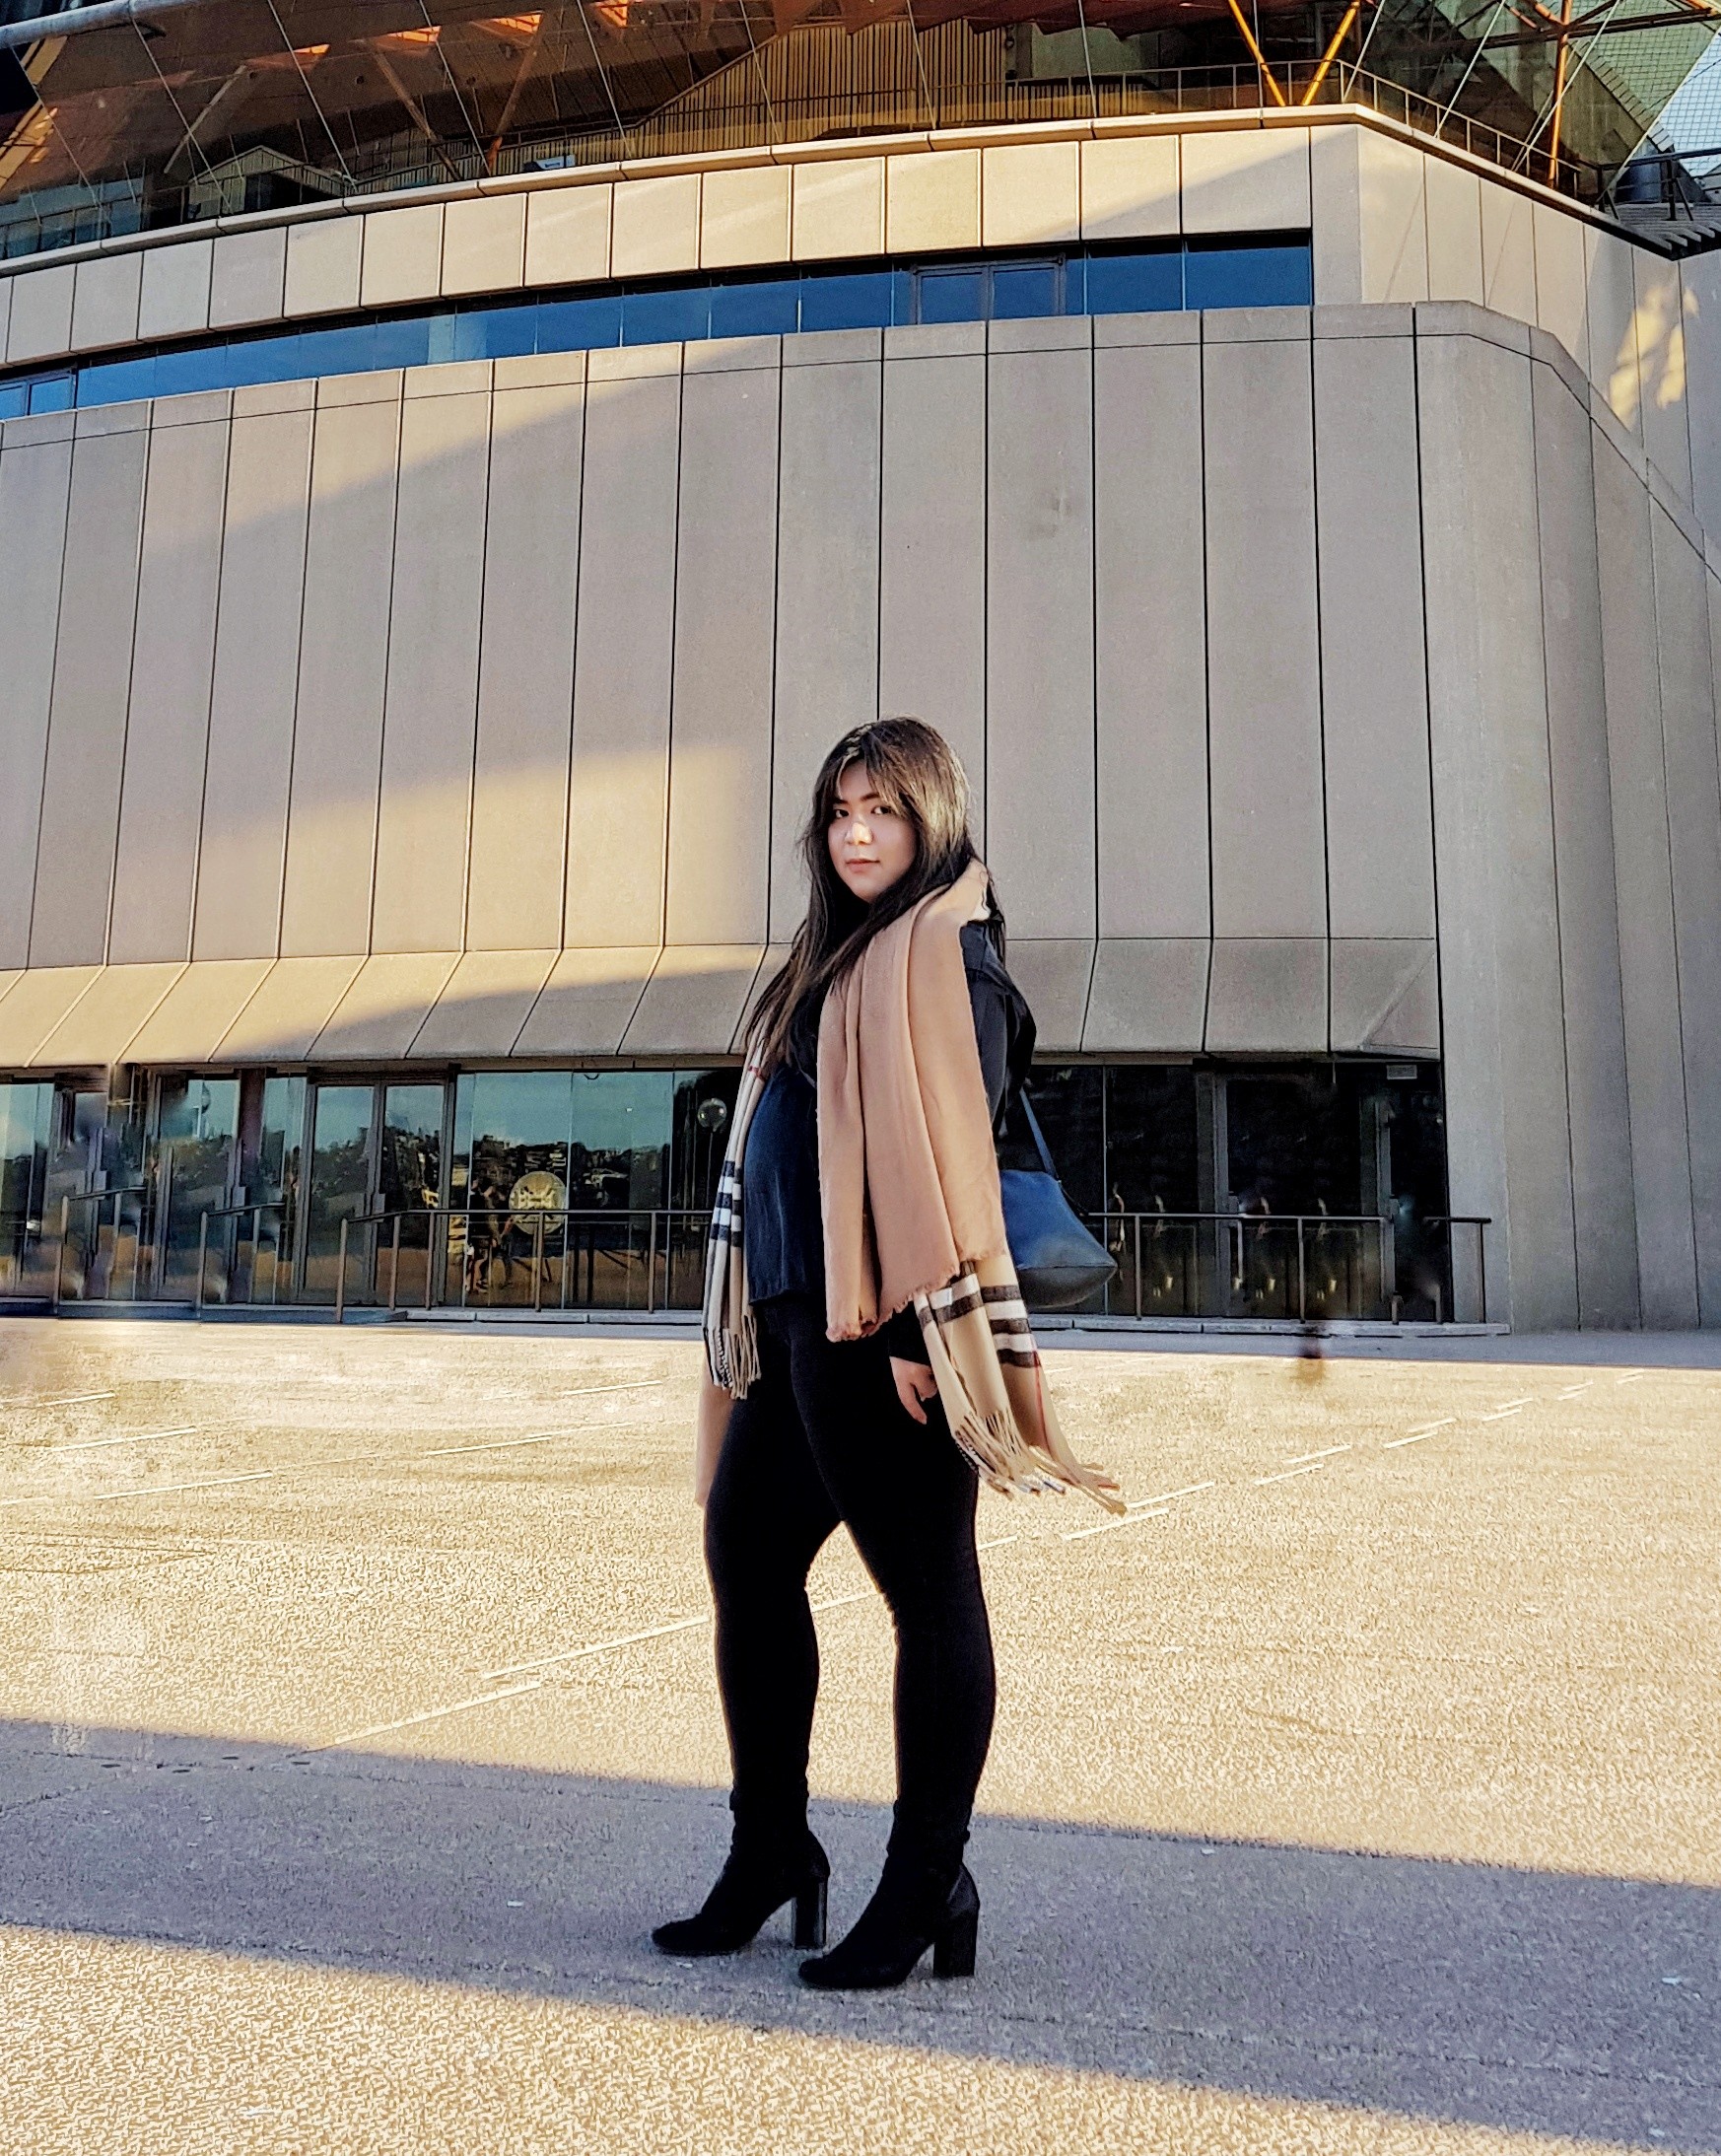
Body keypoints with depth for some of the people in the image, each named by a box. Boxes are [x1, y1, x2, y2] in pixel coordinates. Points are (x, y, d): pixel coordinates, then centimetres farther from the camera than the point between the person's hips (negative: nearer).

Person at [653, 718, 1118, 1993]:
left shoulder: (944, 953, -7)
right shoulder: (844, 957, 19)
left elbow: (954, 1144, -16)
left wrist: (922, 1318, -21)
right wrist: (766, 1318, 18)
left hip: (880, 1323, -10)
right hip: (804, 1315, 10)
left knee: (928, 1592, 0)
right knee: (745, 1553, 14)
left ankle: (930, 1891, 13)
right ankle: (772, 1850, 28)